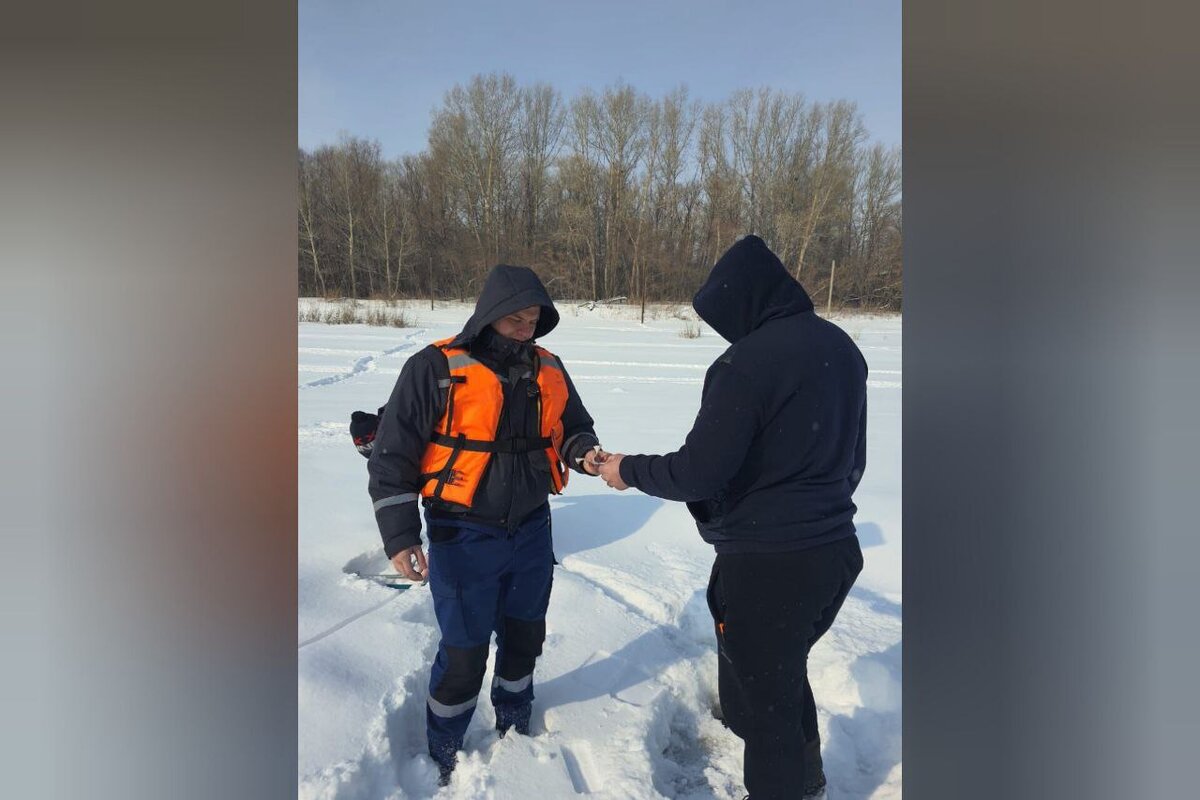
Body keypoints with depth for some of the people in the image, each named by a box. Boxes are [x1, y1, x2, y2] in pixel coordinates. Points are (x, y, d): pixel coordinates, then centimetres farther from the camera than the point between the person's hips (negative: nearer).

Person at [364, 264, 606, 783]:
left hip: (530, 529, 5)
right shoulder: (435, 368, -14)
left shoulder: (549, 370, 2)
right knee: (464, 650, 6)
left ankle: (515, 725, 46)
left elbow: (574, 427, 15)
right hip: (463, 536, -5)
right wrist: (399, 536, -14)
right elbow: (391, 454, -11)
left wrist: (584, 453, -9)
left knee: (525, 634, 19)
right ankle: (444, 755, 33)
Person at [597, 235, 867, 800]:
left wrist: (629, 470, -5)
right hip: (835, 552, 9)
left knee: (760, 700, 12)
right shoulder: (840, 347, 4)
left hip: (765, 566, -9)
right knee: (784, 670, 30)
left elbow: (697, 474, -22)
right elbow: (852, 460, 12)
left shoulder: (746, 363, -22)